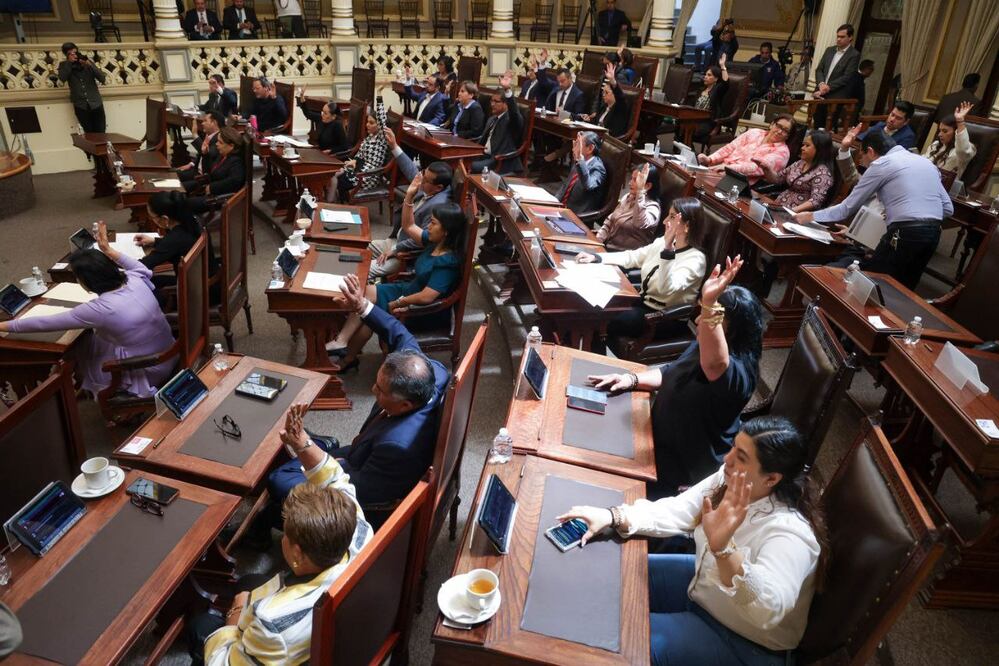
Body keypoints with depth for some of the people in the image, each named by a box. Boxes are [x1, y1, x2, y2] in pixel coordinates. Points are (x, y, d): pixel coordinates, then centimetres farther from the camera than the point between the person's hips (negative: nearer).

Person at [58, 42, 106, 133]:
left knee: (101, 134, -3)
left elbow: (103, 79, -4)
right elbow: (62, 78, -12)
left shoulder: (87, 62, 6)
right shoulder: (64, 65, 6)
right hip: (80, 106, 0)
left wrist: (89, 65, -15)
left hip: (96, 104, 0)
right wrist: (69, 62, -13)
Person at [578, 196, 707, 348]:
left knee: (602, 322, -19)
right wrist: (596, 257, 0)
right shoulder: (663, 242, 3)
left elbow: (666, 288, -36)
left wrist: (668, 248, -44)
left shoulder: (695, 259, -22)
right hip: (643, 302, 8)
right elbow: (631, 257, 10)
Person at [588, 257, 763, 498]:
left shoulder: (738, 373, -30)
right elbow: (672, 373, 15)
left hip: (688, 469, -9)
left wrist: (710, 305, -68)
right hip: (663, 438, 9)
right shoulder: (702, 346, 0)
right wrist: (632, 379, -2)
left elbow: (715, 362, -54)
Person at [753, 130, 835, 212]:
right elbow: (777, 178, 19)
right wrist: (767, 168, 0)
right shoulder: (799, 163, 13)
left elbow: (816, 200, -18)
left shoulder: (822, 172, -9)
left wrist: (794, 210, -32)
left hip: (798, 214, -7)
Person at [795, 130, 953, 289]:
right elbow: (948, 208, 17)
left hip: (905, 234, -8)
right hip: (934, 234, 8)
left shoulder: (880, 164, 1)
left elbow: (848, 207, 2)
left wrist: (811, 216, 12)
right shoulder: (925, 161, 21)